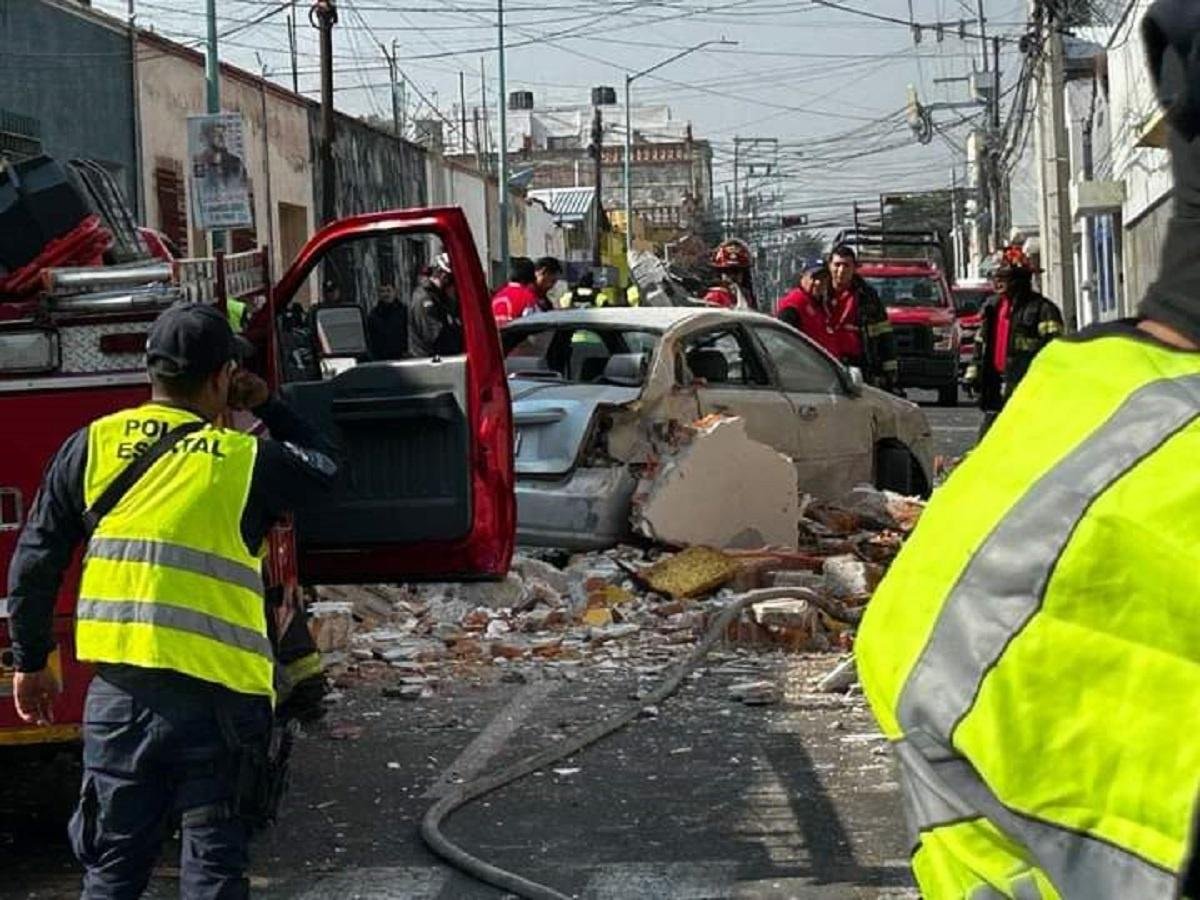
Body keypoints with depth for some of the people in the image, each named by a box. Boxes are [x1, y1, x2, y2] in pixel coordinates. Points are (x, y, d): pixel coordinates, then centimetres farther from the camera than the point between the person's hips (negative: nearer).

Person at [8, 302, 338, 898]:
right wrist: (269, 409, 23)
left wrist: (30, 661, 14)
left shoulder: (90, 447, 4)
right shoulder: (248, 461, -4)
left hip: (119, 694, 3)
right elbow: (324, 468, 16)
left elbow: (35, 562, 5)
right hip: (215, 693, -2)